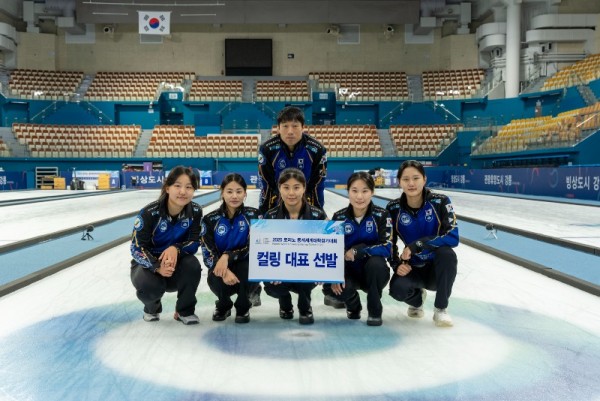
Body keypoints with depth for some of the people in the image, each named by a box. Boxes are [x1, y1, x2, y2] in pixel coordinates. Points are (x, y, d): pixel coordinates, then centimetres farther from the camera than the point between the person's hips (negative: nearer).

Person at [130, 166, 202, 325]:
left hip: (176, 261, 2)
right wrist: (157, 267, -37)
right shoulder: (149, 212, -24)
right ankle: (152, 307, 8)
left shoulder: (195, 211, -16)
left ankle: (185, 311, -2)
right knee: (149, 286, -33)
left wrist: (176, 249, -35)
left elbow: (194, 243, -12)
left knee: (192, 266, -30)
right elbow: (137, 248, -20)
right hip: (148, 263, -2)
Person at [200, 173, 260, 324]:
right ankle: (224, 305, 8)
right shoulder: (210, 219, -6)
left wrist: (228, 256, -29)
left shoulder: (253, 215, -8)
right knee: (215, 280, -33)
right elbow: (208, 254, -11)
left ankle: (243, 307, -3)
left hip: (244, 265, -1)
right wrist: (225, 271, -30)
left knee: (249, 265, -35)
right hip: (220, 266, 1)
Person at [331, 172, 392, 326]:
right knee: (341, 288, -30)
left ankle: (375, 311, -10)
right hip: (349, 271, 1)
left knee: (375, 262, -34)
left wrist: (358, 251, -30)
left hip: (374, 273, -1)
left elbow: (387, 248, -20)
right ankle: (353, 305, 11)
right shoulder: (339, 217, -5)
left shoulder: (381, 215, -11)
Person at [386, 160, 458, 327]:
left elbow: (453, 237, -23)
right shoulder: (393, 208, -7)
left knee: (446, 253, -34)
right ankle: (417, 300, 12)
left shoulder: (440, 202, -13)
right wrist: (396, 264, -16)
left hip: (437, 268, -1)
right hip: (412, 269, 1)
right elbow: (389, 242, 2)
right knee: (397, 288, -30)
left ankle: (440, 309, -12)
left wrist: (415, 246, -28)